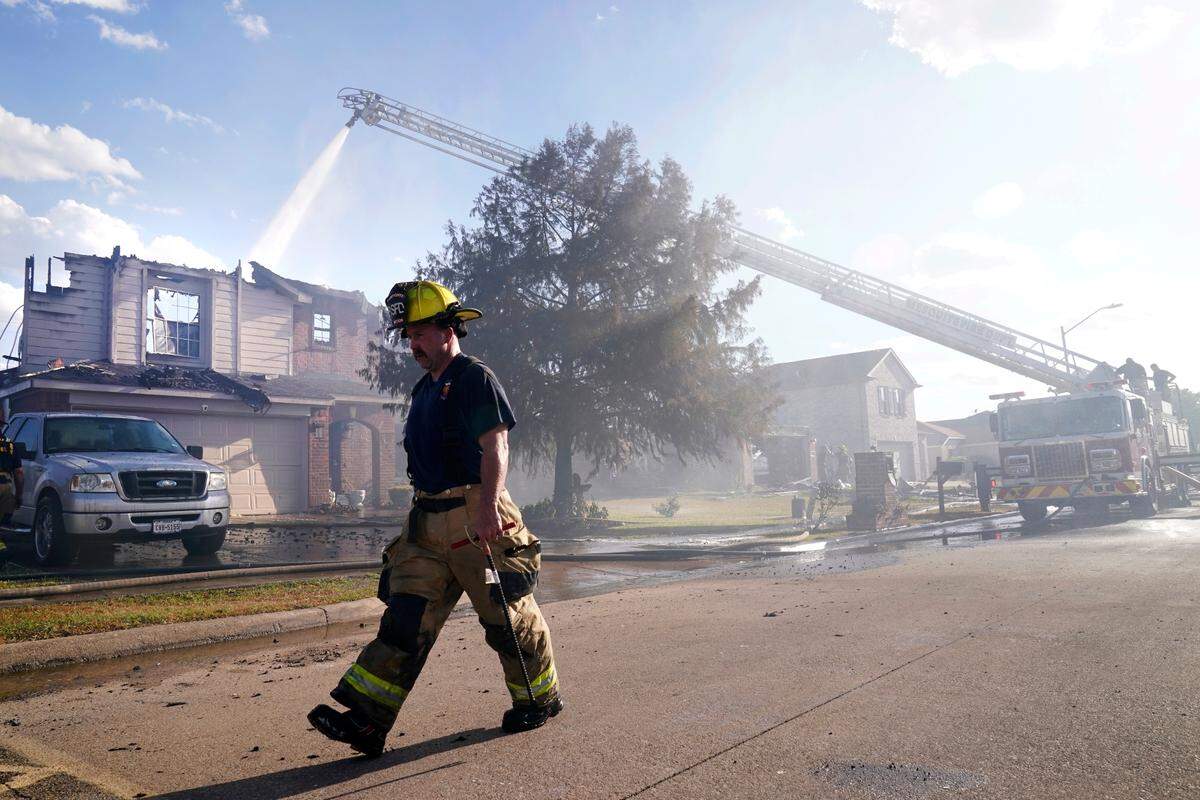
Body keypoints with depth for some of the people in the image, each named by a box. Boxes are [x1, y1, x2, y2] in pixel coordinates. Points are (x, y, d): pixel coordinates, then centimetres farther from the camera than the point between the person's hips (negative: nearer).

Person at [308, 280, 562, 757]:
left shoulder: (475, 378, -9)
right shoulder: (425, 388, 19)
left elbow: (495, 447, -20)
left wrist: (487, 508, -31)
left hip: (476, 516, -8)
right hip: (429, 518, 8)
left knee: (507, 616, 5)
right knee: (405, 614, 1)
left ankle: (539, 699, 25)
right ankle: (366, 718, 0)